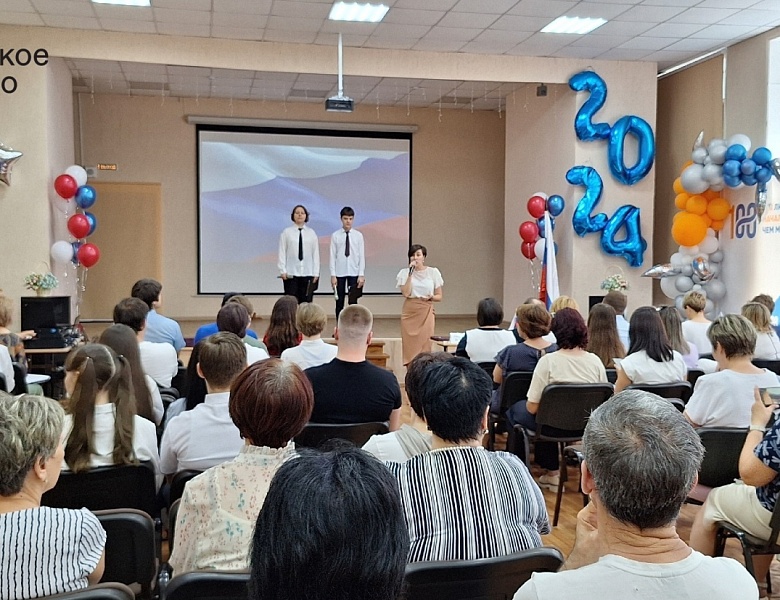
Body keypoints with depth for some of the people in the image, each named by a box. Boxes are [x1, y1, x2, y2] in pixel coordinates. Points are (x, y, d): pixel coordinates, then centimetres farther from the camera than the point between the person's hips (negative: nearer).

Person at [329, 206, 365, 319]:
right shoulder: (335, 236, -2)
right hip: (339, 273, 0)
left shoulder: (358, 235, 0)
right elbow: (333, 256, -1)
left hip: (354, 273, 0)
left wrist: (361, 275, -4)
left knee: (353, 302, 4)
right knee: (339, 303, 8)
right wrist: (333, 275, -5)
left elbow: (362, 256, 1)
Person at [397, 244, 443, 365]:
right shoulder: (404, 273, 4)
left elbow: (439, 296, 6)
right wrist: (410, 273, -11)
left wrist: (431, 297, -15)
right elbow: (406, 293, -11)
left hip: (426, 312, 0)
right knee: (410, 346, 1)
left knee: (424, 345, -3)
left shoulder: (433, 272, 3)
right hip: (409, 312, 1)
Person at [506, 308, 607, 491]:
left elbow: (533, 408, -15)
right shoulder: (595, 360, -7)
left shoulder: (548, 361, -18)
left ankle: (551, 471, 28)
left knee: (515, 409, 23)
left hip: (555, 426, -4)